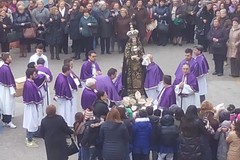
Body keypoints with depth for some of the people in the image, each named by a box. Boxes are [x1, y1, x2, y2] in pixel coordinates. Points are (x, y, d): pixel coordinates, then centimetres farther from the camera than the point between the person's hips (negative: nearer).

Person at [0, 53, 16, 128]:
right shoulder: (6, 69, -25)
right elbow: (9, 80, -22)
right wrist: (12, 91, -17)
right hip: (7, 89, -9)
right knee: (8, 104, 2)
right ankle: (8, 122, 11)